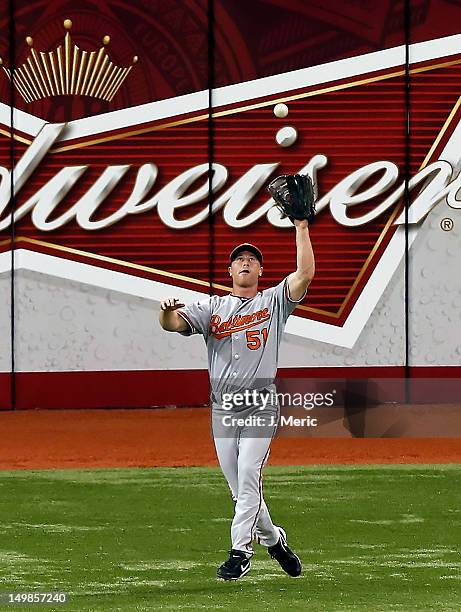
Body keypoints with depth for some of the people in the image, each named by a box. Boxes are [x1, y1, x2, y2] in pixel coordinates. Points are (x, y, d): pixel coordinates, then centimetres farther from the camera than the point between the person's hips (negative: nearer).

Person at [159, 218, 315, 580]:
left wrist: (302, 228, -10)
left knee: (248, 479, -15)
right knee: (240, 487, 7)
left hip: (261, 406, -3)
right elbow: (174, 323, -2)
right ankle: (272, 538, 27)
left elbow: (305, 274, -6)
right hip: (223, 409, 3)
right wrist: (167, 310, -25)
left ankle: (240, 552, -17)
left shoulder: (273, 302, 9)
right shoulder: (212, 306, 14)